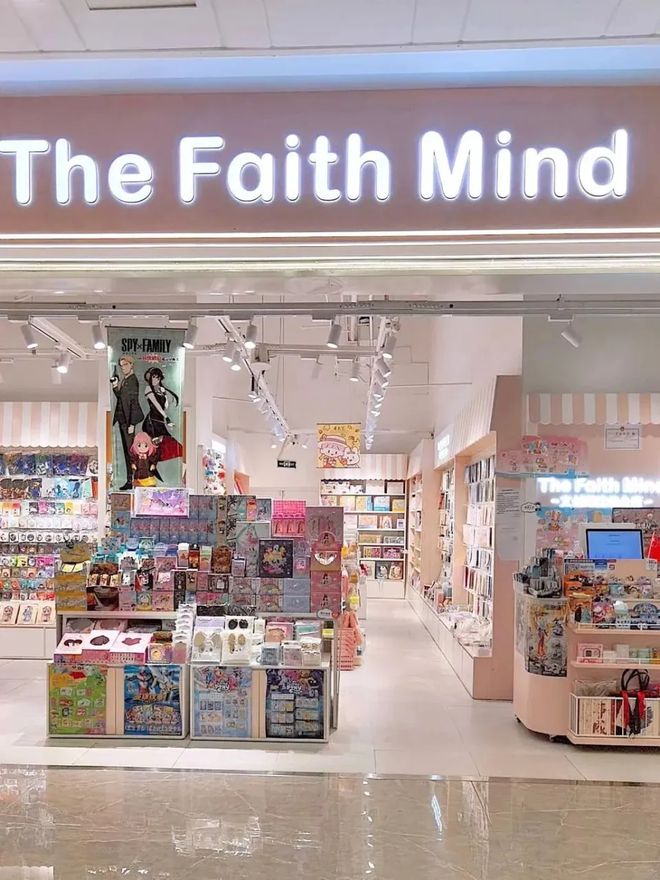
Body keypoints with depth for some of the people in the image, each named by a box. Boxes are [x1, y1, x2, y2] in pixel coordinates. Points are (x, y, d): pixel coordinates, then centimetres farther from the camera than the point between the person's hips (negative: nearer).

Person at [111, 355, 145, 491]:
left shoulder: (133, 380, -12)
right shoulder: (123, 380, 13)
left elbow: (134, 402, -15)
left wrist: (131, 424, -18)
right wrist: (115, 387, -2)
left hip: (129, 419, -9)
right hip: (122, 418, 9)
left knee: (130, 449, -5)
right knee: (126, 450, 10)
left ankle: (131, 481, -1)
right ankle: (129, 480, 15)